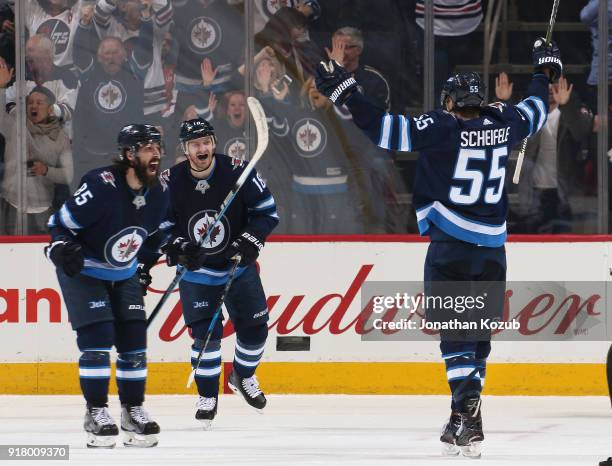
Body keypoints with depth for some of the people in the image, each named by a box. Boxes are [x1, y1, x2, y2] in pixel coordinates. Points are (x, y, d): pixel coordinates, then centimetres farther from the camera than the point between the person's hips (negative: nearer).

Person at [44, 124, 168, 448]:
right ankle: (96, 415, -6)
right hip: (83, 271, -6)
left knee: (134, 339, 1)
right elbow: (60, 223, -19)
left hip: (124, 274, 6)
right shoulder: (101, 187, -28)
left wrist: (142, 268, 16)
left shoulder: (159, 194, -7)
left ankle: (133, 410, 13)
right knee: (97, 339, -14)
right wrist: (62, 250, -35)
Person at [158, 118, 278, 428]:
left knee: (254, 327, 5)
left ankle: (243, 377, 34)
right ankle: (207, 396, 4)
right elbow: (162, 227, -2)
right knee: (205, 332, -12)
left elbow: (267, 211, -8)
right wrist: (179, 248, -20)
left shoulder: (237, 171, -16)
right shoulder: (171, 181, -14)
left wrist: (249, 241, -21)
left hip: (239, 266, 1)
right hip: (196, 269, -1)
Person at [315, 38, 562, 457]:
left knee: (455, 333, -5)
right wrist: (546, 70, 44)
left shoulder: (443, 128, -10)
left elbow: (390, 130, -18)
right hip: (492, 248, 5)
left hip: (450, 247, -5)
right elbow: (535, 112, 26)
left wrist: (346, 93, -14)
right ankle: (467, 418, 14)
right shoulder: (502, 124, 5)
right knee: (478, 334, 13)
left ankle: (468, 412, -21)